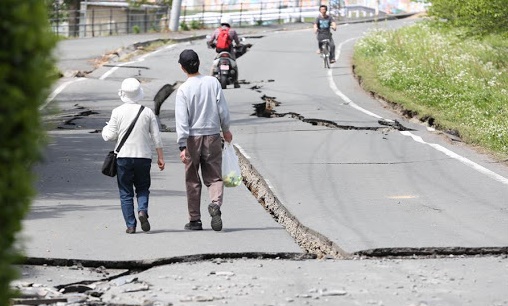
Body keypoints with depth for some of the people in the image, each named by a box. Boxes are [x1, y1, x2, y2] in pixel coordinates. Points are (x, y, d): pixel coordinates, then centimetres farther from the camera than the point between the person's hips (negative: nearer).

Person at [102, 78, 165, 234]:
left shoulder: (117, 112, -5)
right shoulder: (147, 112, 1)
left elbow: (110, 136, -4)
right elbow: (156, 137, 2)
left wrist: (105, 130, 18)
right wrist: (160, 157, 10)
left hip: (123, 157, -1)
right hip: (143, 156, 1)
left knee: (125, 192, 7)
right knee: (142, 188, 15)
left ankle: (130, 225, 2)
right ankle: (142, 211, -12)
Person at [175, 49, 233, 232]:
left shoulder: (183, 90, -10)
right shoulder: (213, 82, -2)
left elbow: (182, 120, -13)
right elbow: (223, 109, 2)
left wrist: (182, 146, -14)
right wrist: (226, 130, 17)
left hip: (192, 138, -2)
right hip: (212, 135, 2)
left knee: (192, 180, 9)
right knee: (214, 177, 7)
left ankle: (195, 220, 12)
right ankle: (215, 203, -22)